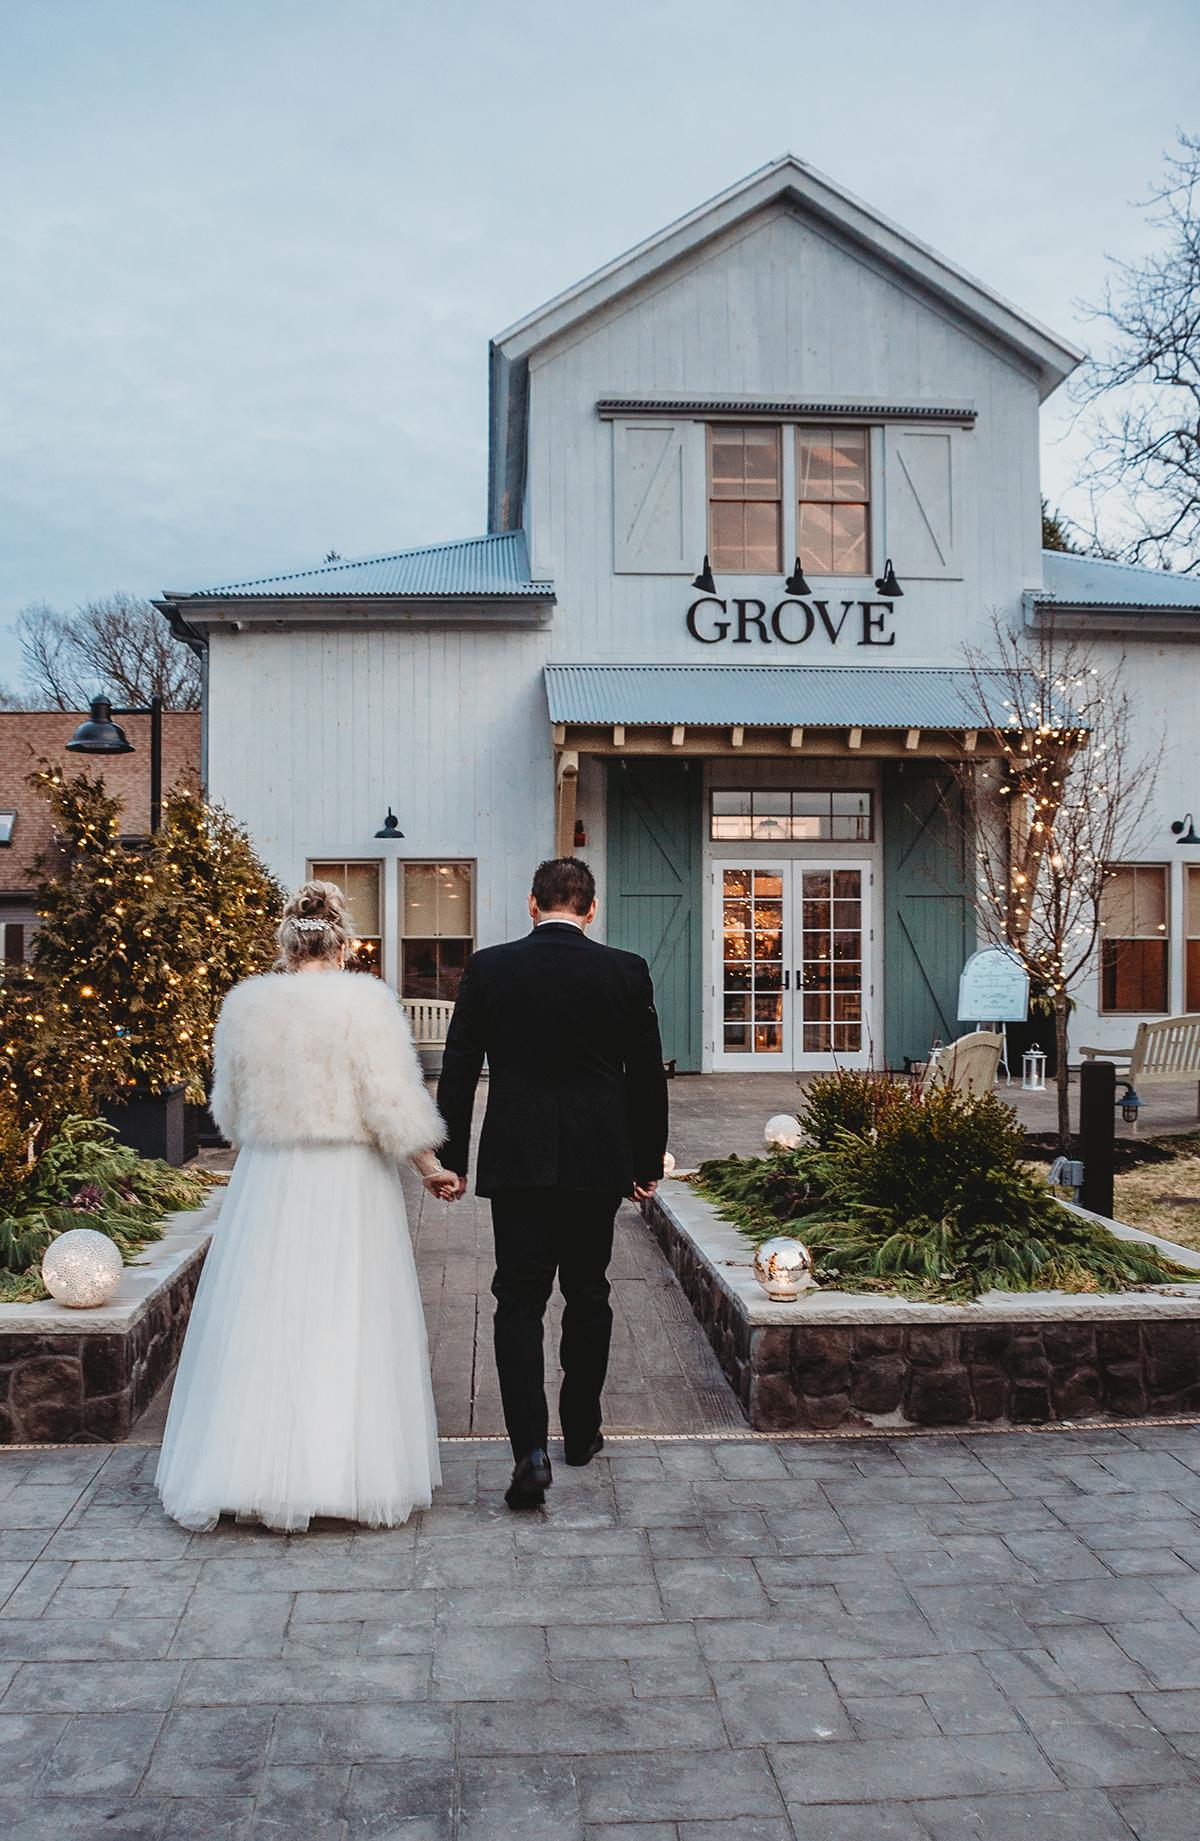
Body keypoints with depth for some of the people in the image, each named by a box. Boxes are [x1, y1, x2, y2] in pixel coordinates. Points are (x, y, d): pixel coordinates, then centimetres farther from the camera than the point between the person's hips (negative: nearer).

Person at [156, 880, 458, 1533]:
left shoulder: (244, 1003, 2)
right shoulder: (365, 1000, -10)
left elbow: (229, 1106, 12)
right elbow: (392, 1100, -12)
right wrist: (429, 1168, 1)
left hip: (265, 1185, 3)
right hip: (349, 1185, -3)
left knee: (262, 1324, 11)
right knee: (346, 1324, 4)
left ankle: (245, 1468, 19)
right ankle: (353, 1471, 11)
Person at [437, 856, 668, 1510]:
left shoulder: (488, 967, -3)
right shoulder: (627, 971, -2)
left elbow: (458, 1072, -1)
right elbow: (647, 1076, 3)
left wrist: (452, 1158, 8)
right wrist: (648, 1162, 13)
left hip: (515, 1161, -1)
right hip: (598, 1162, 1)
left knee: (519, 1300, 3)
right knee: (587, 1296, 16)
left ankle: (531, 1449, -9)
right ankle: (581, 1430, 30)